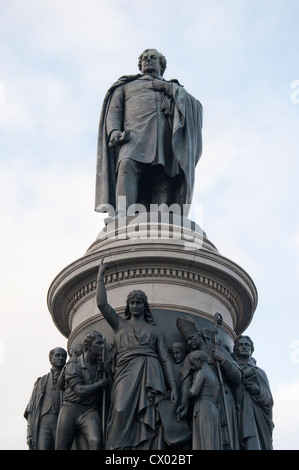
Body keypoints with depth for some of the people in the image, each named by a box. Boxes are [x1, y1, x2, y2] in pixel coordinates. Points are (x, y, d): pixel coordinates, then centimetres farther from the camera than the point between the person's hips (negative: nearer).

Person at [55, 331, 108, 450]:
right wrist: (102, 382, -8)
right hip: (70, 409, -2)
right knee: (61, 448, -3)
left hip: (90, 410, 2)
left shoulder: (101, 366, 11)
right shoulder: (73, 366, -3)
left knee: (96, 442, -26)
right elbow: (80, 390, -15)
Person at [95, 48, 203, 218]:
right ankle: (123, 218, -47)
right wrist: (114, 131, -3)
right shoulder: (126, 85, 35)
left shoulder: (174, 88, 37)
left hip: (166, 140, 2)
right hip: (134, 134, -2)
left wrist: (171, 89, 7)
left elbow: (196, 106, 19)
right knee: (128, 166, -33)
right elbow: (113, 111, 19)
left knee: (163, 185, -20)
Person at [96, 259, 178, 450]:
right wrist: (100, 276, 15)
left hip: (150, 374, 0)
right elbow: (102, 303, 13)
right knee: (123, 416, -20)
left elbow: (166, 359, 14)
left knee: (149, 423, -14)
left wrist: (173, 387, 2)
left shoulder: (155, 331, 23)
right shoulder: (120, 324, 26)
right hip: (125, 373, 0)